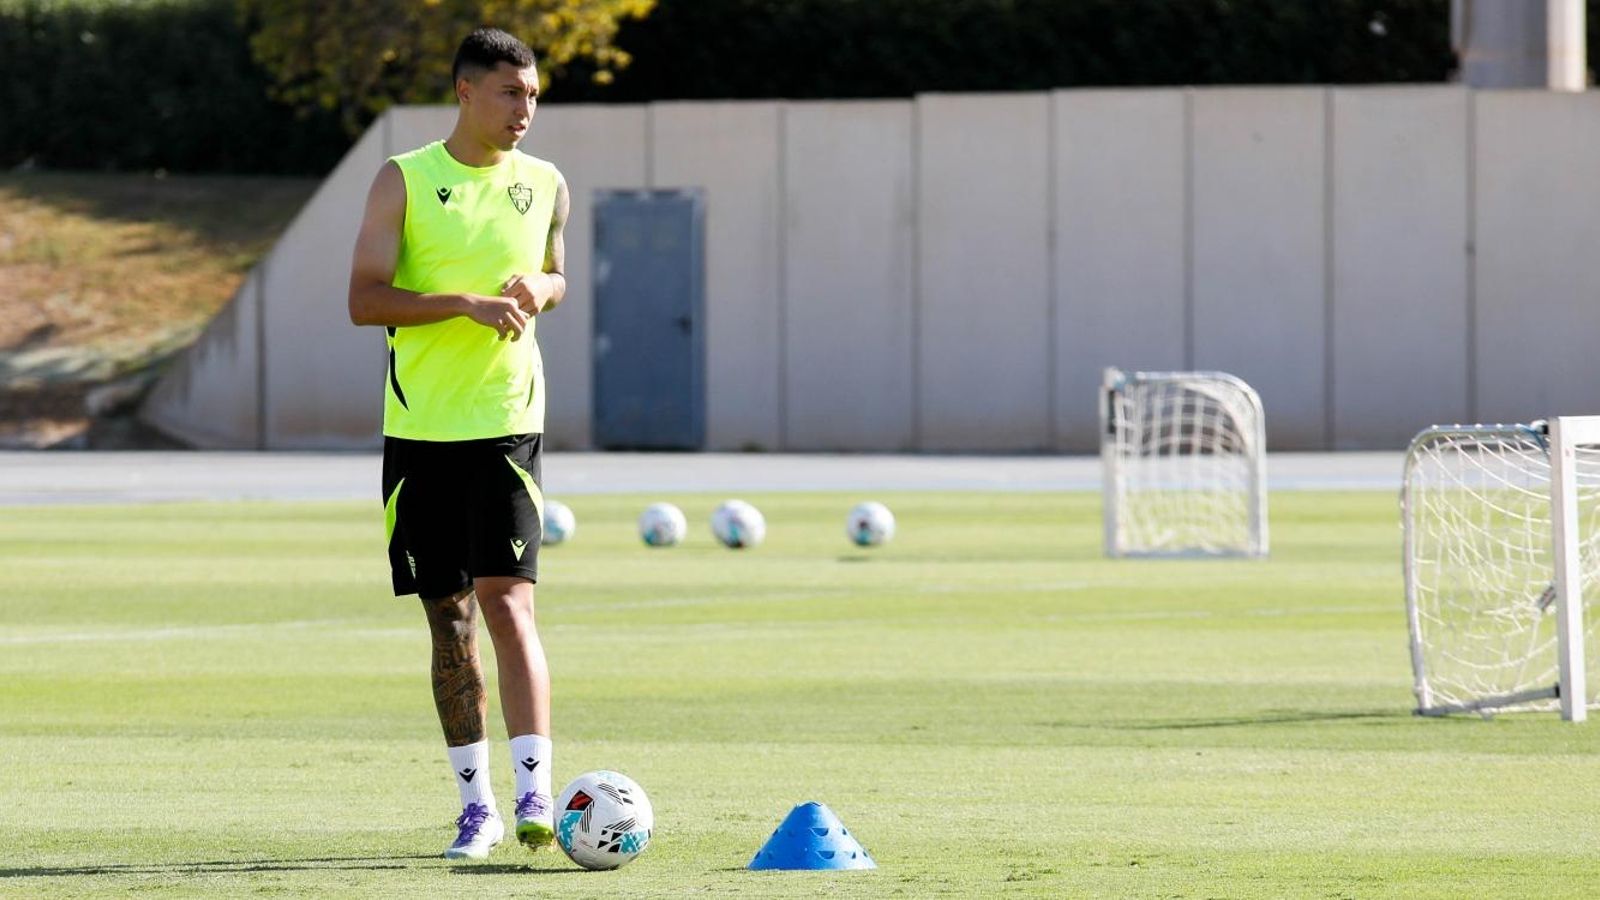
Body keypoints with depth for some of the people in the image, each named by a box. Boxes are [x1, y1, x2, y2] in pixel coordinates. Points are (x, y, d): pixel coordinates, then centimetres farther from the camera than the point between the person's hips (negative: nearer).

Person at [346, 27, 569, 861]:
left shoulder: (545, 186, 7)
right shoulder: (403, 181, -2)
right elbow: (364, 298, -8)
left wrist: (539, 288, -2)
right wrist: (466, 302, -20)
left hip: (507, 423, 0)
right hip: (419, 426, 0)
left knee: (508, 601, -13)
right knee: (448, 617, 5)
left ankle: (535, 792, -17)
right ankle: (476, 802, 13)